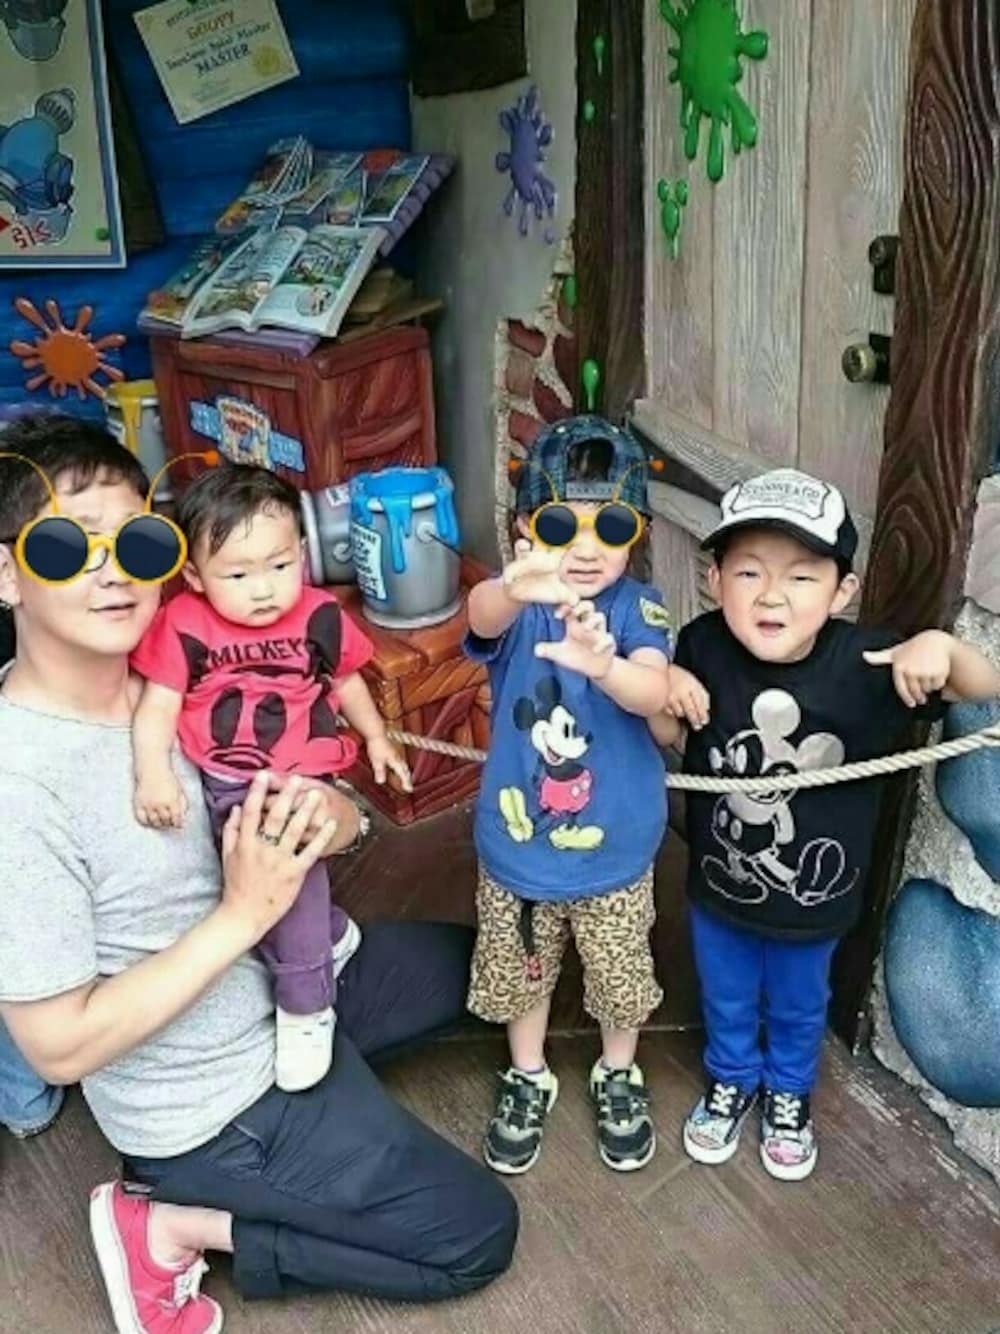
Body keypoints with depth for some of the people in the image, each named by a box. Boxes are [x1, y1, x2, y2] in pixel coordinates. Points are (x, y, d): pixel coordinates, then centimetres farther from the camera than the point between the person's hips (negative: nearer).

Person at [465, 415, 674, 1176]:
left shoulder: (638, 609, -14)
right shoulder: (517, 607, -15)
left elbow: (654, 692, -32)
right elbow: (482, 614, -41)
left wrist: (603, 665, -56)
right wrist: (516, 588, -66)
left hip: (615, 847, 0)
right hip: (517, 842, 1)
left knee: (620, 975, 18)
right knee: (519, 972, 20)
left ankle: (620, 1079, 47)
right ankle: (529, 1081, 47)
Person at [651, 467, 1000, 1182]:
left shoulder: (865, 661, -26)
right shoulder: (703, 647, -22)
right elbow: (668, 736, -3)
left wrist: (942, 647, -39)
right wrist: (664, 690, -26)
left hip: (815, 893, 0)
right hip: (720, 882, 1)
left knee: (798, 1008, 28)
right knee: (726, 1002, 27)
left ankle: (790, 1096, 57)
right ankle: (731, 1082, 57)